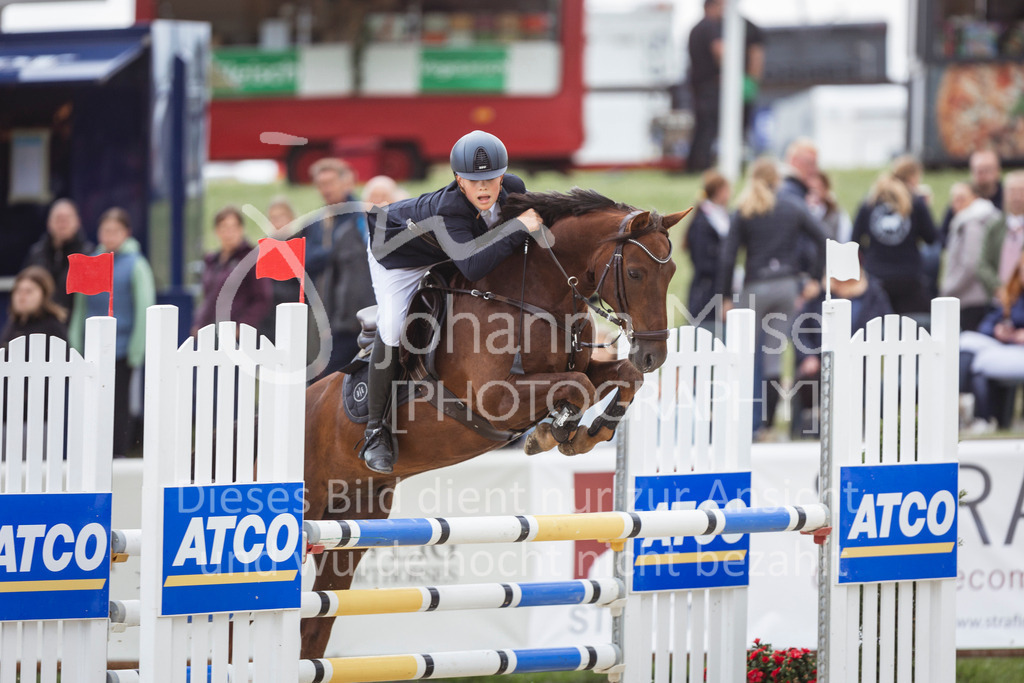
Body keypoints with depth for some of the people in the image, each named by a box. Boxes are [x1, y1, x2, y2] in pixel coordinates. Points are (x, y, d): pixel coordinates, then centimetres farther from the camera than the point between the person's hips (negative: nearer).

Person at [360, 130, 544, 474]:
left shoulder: (514, 189, -26)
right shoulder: (448, 209, -46)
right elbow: (472, 267, -57)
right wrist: (518, 229, -56)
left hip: (444, 252, 7)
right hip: (395, 250, -7)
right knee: (392, 330, -17)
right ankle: (376, 430, -6)